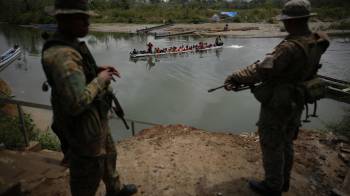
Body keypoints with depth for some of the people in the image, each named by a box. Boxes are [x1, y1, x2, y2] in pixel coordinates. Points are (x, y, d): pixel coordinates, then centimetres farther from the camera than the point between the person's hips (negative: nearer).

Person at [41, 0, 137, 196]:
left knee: (108, 154, 28)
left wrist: (98, 70, 3)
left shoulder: (71, 45, 3)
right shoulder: (61, 55, -30)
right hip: (83, 126, -10)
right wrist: (101, 80, -23)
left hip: (94, 118, 11)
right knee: (89, 172, 12)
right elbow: (76, 103, -38)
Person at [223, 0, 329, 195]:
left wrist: (235, 77, -27)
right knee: (286, 143, 23)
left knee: (272, 146, 9)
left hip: (277, 105, -9)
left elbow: (262, 69, -34)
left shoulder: (290, 47, -30)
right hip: (295, 103, 9)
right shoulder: (315, 43, -1)